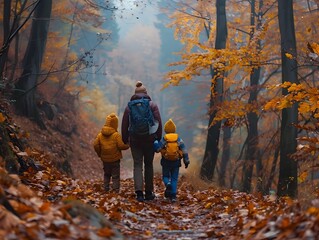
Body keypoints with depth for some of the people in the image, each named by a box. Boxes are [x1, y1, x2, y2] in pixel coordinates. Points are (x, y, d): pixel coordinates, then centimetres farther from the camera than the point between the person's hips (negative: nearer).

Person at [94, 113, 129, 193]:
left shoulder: (100, 134, 0)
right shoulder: (116, 135, -13)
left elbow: (95, 145, -1)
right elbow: (121, 145, -16)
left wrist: (99, 154, 12)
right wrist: (127, 145, 3)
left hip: (105, 159, 4)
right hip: (115, 159, -4)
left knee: (106, 174, 21)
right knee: (115, 176, 3)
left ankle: (106, 188, 21)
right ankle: (116, 190, 1)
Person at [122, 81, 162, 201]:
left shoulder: (129, 106, 4)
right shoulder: (152, 105, 1)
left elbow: (124, 124, 5)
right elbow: (158, 122, -3)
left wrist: (125, 140, 12)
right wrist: (159, 138, 3)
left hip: (135, 139, 0)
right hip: (149, 139, 0)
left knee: (137, 165, 1)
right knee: (148, 164, 10)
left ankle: (139, 191, -13)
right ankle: (148, 192, 14)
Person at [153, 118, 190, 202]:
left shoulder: (164, 139, -7)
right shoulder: (179, 139, 0)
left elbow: (157, 149, -9)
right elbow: (184, 151, 1)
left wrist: (155, 142, 9)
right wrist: (186, 161, 9)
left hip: (166, 162, -1)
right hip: (176, 162, 1)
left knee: (165, 176, 15)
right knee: (174, 178, 8)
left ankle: (168, 184, -20)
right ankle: (173, 195, 1)